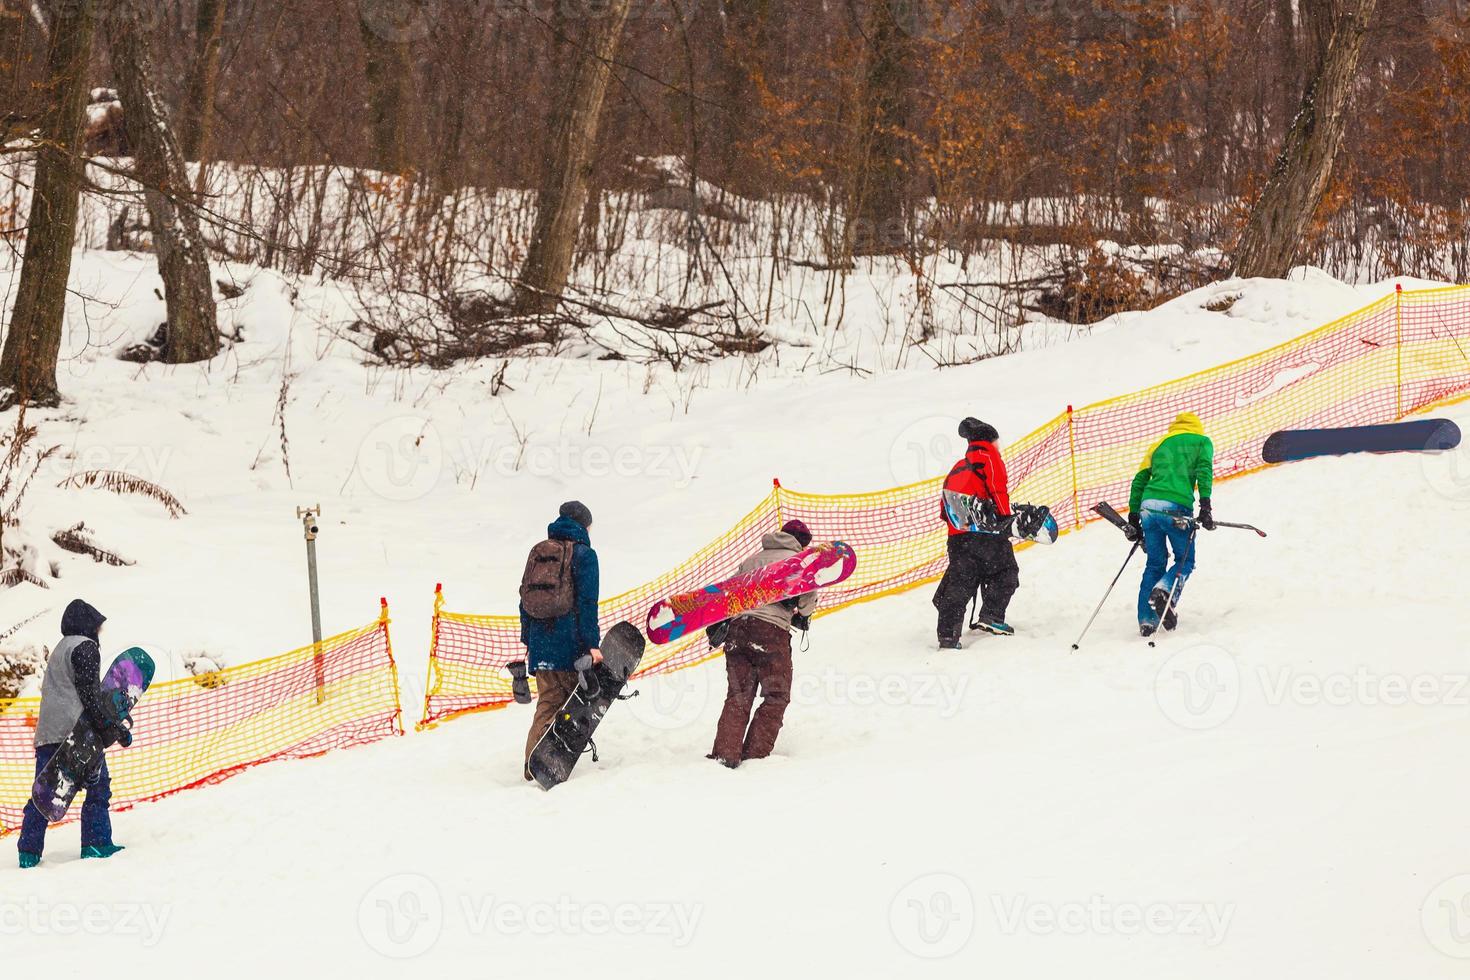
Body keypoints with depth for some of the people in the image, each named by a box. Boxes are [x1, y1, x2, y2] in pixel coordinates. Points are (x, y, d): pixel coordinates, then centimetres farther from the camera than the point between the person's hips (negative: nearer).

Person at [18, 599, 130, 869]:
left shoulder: (58, 651, 28)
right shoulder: (85, 647, -1)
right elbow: (89, 693, -11)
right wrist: (113, 729, -11)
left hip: (47, 733, 8)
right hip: (77, 730, -8)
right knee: (98, 786, -2)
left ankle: (29, 851, 3)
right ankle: (96, 844, -7)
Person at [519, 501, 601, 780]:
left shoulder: (538, 552, 14)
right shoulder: (584, 554, -4)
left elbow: (525, 597, 16)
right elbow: (587, 602, -11)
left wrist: (528, 640, 20)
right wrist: (592, 644, -12)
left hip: (540, 641, 5)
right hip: (570, 641, -5)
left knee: (548, 701, 9)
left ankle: (533, 762, -3)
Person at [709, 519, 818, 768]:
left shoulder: (752, 559, 24)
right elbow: (809, 592, -2)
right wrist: (803, 616, 19)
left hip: (738, 626, 5)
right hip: (772, 629, -5)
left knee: (738, 696, 10)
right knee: (777, 697, 6)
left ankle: (725, 754, -5)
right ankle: (755, 755, -3)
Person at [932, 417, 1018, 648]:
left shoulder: (957, 469, 27)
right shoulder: (988, 456, 5)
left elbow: (946, 508, 23)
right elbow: (996, 485, -11)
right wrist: (1005, 515, -12)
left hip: (957, 534, 6)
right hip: (986, 533, -6)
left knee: (959, 584, 5)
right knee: (1005, 573, 10)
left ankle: (947, 634, -2)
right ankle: (991, 615, -1)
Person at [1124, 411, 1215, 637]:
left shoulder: (1160, 445, 27)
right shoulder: (1202, 441, 17)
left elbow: (1139, 481, 20)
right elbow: (1204, 470, -3)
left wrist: (1133, 519, 21)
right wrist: (1205, 506, -11)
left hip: (1148, 506, 4)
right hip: (1176, 508, -4)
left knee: (1155, 564, 16)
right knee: (1185, 561, 11)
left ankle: (1146, 620, 7)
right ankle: (1164, 591, -18)